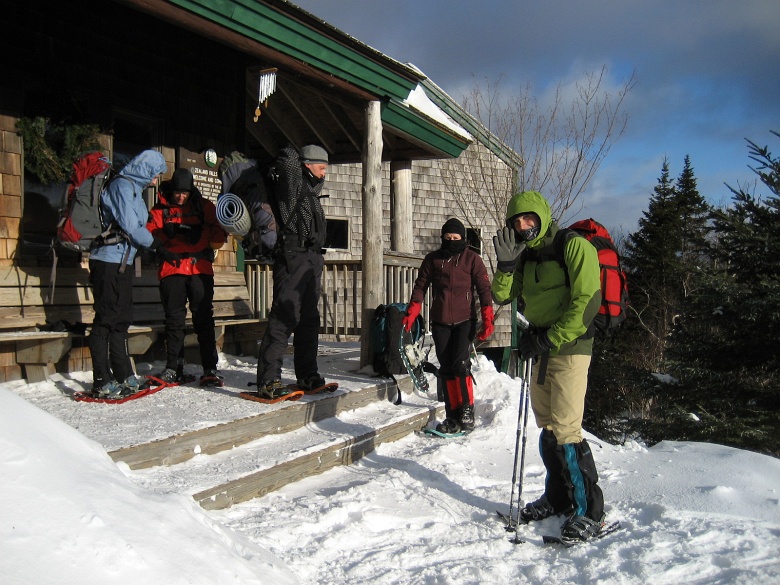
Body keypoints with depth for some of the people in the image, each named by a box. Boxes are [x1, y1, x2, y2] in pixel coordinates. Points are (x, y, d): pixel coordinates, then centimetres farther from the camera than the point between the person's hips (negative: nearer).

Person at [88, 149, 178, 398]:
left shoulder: (133, 188, 20)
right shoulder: (123, 185, -10)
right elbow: (130, 226, -15)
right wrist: (158, 246, -8)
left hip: (121, 262, 10)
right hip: (109, 260, -10)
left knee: (121, 320, 13)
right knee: (106, 319, -8)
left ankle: (124, 376, 20)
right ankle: (102, 382, -5)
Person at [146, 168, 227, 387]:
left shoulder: (204, 207, 11)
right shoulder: (160, 210, 11)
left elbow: (219, 233, 3)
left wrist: (199, 235, -16)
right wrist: (166, 232, -20)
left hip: (200, 269, -1)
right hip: (171, 270, 1)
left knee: (204, 319, -2)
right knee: (174, 320, 4)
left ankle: (210, 369, -1)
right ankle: (174, 369, 12)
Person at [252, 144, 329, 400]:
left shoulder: (311, 188, 22)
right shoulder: (293, 183, -3)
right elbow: (289, 158, -16)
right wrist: (288, 155, 2)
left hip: (312, 260, 10)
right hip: (292, 258, -9)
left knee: (309, 319, 12)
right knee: (284, 317, -13)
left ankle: (307, 375, 20)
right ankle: (268, 380, -13)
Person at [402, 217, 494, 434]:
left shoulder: (472, 258, 3)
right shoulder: (432, 259, 10)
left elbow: (484, 289, 2)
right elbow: (420, 286, 10)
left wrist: (487, 319, -6)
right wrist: (411, 314, -1)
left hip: (465, 320, -3)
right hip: (440, 321, 3)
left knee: (460, 363, -17)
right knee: (446, 369, 3)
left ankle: (467, 410, -4)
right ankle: (453, 416, 9)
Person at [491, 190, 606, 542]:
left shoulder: (574, 247, -10)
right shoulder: (527, 256, 13)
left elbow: (587, 302, -17)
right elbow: (502, 297, 8)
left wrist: (548, 338, -19)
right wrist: (506, 265, -9)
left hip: (569, 348, -7)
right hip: (538, 350, 8)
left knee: (566, 430, -11)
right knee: (547, 428, 13)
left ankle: (589, 510, -1)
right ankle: (558, 497, 26)